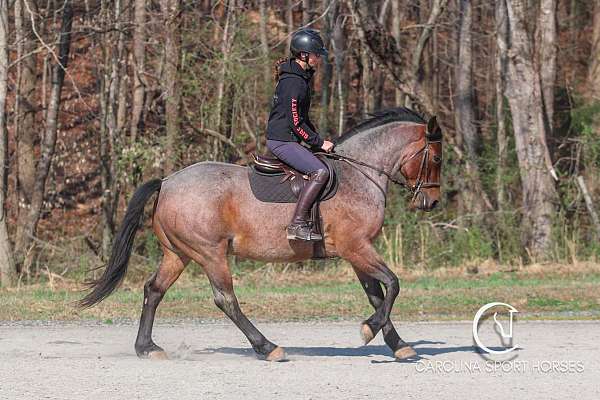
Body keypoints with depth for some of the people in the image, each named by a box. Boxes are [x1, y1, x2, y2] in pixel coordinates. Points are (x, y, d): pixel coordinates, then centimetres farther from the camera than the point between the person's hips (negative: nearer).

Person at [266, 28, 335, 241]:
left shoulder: (301, 77, 14)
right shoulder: (293, 82, -20)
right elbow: (296, 122, -21)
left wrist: (317, 138, 17)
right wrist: (319, 142, -12)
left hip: (288, 139, 11)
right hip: (282, 140, -11)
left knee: (325, 164, 17)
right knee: (320, 172, -22)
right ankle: (297, 225, -23)